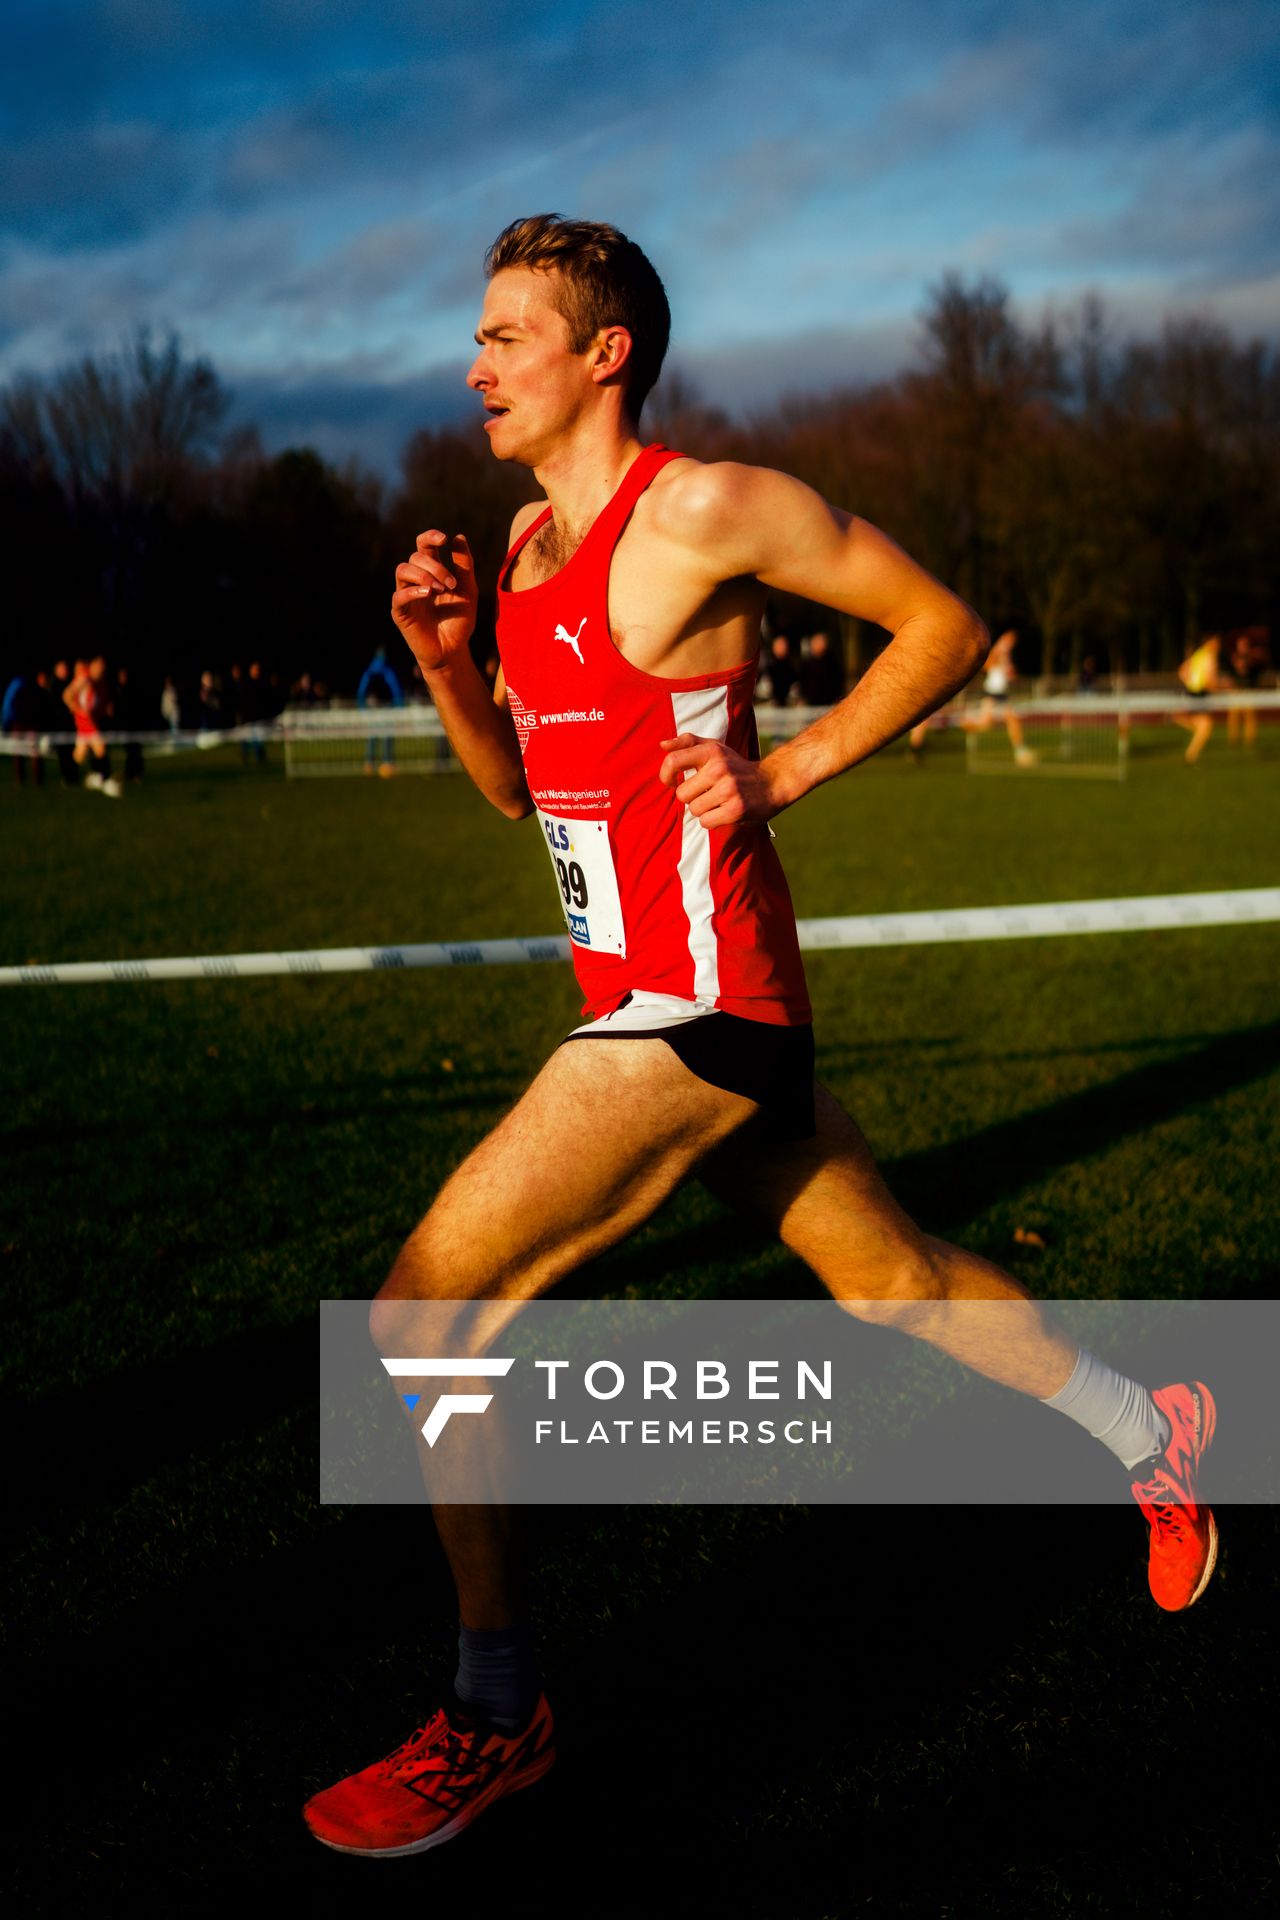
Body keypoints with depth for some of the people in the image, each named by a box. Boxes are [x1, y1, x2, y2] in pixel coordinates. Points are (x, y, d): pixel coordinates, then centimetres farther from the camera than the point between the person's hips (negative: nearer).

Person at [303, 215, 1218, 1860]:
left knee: (420, 1317, -9)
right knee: (892, 1278, 21)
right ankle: (1151, 1434, 43)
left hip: (695, 1010, -9)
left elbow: (947, 625, -7)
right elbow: (519, 789, 19)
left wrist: (781, 772, -15)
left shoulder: (703, 508, -13)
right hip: (649, 996, 9)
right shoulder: (530, 537, 13)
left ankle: (495, 1713, 7)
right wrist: (446, 657, 3)